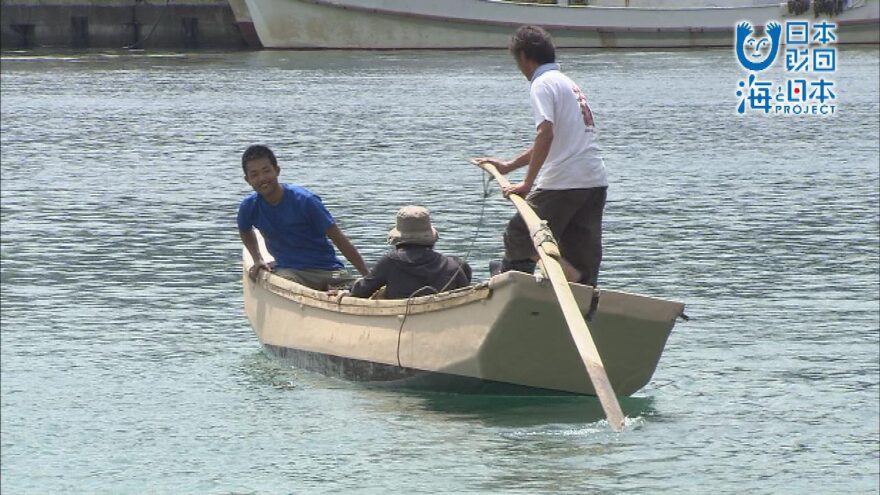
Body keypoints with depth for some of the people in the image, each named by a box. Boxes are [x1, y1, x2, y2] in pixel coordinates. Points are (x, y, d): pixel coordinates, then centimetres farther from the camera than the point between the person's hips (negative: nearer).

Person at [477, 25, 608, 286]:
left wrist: (528, 182, -18)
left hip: (563, 182, -8)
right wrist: (509, 166, 38)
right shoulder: (568, 83, 24)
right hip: (596, 182, 8)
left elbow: (546, 134, -20)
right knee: (584, 253, 9)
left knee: (518, 237, 0)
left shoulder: (542, 84, -5)